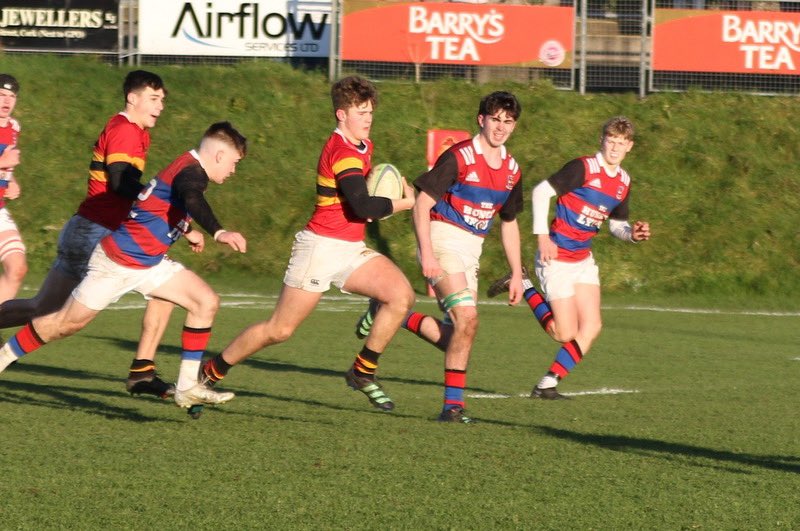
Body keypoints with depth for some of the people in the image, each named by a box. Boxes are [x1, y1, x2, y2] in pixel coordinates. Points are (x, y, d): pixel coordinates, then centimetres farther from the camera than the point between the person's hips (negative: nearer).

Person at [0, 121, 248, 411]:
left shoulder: (187, 168, 9)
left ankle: (188, 387, -3)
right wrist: (218, 232, -60)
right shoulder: (191, 173, -21)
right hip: (118, 262, -10)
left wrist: (186, 230, 42)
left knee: (206, 301, -4)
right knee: (68, 322, 3)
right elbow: (193, 202, -46)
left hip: (149, 264, 10)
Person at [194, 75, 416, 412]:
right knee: (279, 330, -2)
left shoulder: (362, 146, 11)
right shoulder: (343, 152, -19)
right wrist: (405, 203, -15)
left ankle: (363, 372, -2)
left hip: (351, 250, 9)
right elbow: (362, 207, -29)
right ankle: (209, 373, 14)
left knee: (401, 295, -13)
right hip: (322, 247, -9)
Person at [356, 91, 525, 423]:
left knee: (453, 337, 3)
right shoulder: (458, 157, -13)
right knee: (467, 316, -21)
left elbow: (509, 224, 20)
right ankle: (453, 403, -12)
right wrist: (427, 253, -23)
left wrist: (517, 274, 17)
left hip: (471, 251, 7)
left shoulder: (511, 170, 9)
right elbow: (422, 203, -14)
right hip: (443, 239, -7)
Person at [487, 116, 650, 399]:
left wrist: (633, 233, -4)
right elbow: (541, 192, -17)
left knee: (591, 327, -3)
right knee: (565, 334, -7)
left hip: (583, 260, 8)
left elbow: (617, 224, 19)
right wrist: (542, 236, -20)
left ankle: (547, 385, 6)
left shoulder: (623, 182, 9)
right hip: (557, 258, -8)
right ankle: (523, 286, 13)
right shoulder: (583, 168, -16)